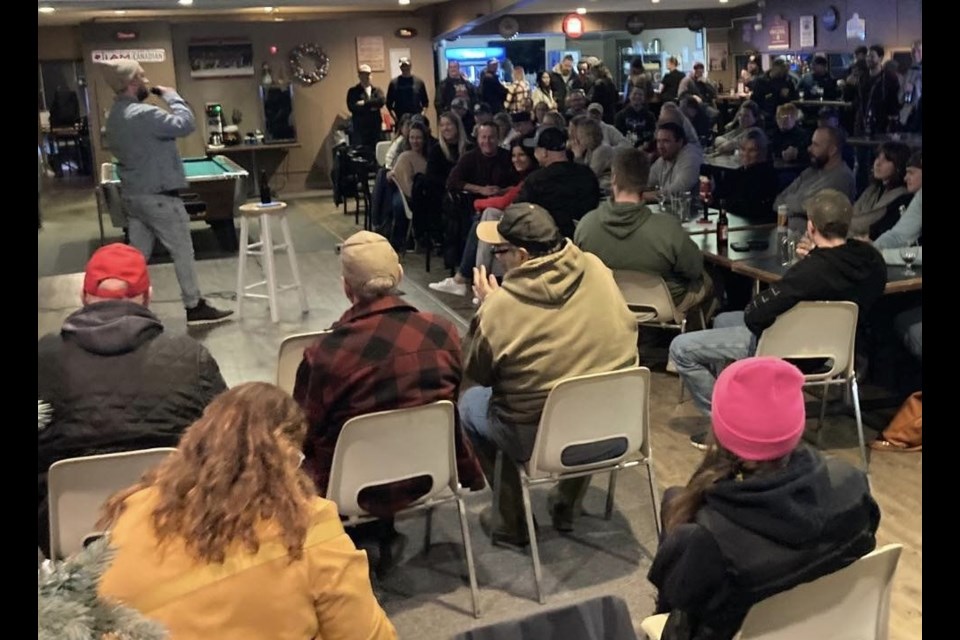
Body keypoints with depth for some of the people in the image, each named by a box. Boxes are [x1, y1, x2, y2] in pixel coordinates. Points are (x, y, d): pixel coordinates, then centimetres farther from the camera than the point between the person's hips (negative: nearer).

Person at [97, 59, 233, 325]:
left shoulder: (114, 116, 11)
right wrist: (172, 96, -11)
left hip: (133, 196, 9)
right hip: (158, 197, -9)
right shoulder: (142, 113, -21)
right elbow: (186, 124, -25)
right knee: (183, 252, 2)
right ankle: (195, 308, 9)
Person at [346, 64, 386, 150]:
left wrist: (365, 103, -12)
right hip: (360, 129, -3)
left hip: (376, 128, 3)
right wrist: (371, 107, -8)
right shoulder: (353, 91, 5)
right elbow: (352, 107, -11)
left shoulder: (376, 90, 13)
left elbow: (382, 101, -9)